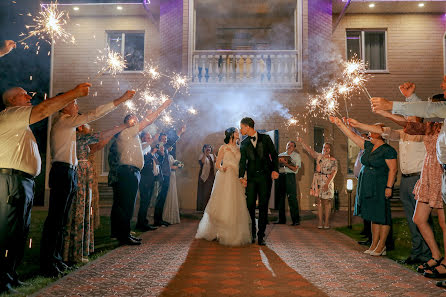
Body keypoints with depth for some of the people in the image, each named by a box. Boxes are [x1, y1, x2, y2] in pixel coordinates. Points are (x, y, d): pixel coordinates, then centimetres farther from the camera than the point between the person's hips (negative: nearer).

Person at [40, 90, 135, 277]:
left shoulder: (68, 124, 22)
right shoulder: (64, 120, -8)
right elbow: (94, 115, -14)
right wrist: (120, 100, -12)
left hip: (69, 172, 10)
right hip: (62, 172, -10)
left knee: (61, 219, 12)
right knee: (55, 219, -7)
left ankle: (55, 259, 19)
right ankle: (47, 263, -2)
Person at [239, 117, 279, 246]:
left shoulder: (265, 138, 6)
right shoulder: (244, 143, 11)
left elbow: (274, 154, 3)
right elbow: (243, 161, 3)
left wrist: (275, 170, -11)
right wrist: (241, 176, -12)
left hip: (265, 176, -2)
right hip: (251, 177, 2)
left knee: (263, 206, 1)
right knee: (250, 204, 0)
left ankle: (261, 236, 9)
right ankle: (252, 233, 17)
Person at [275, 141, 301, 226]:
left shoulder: (296, 155, 8)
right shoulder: (281, 155, 20)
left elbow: (295, 169, -4)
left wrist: (285, 163, -14)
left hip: (290, 176, -4)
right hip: (281, 175, 4)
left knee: (292, 198, -9)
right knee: (281, 197, 5)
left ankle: (296, 220, -4)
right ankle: (282, 219, 12)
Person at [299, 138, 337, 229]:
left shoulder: (333, 160, 2)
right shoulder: (319, 156, 12)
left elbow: (333, 173, -6)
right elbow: (309, 150, 7)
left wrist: (327, 183, -16)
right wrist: (302, 142, -3)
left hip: (327, 182, -3)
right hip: (318, 181, 3)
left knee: (326, 202, -2)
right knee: (319, 201, 2)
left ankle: (326, 222, 4)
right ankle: (320, 222, 6)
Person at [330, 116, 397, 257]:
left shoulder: (388, 150, -10)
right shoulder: (368, 146, 12)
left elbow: (393, 169, -13)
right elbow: (353, 136, 14)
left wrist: (389, 187, -19)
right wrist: (339, 124, 9)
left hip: (380, 186, -8)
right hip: (367, 186, 8)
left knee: (382, 216, -1)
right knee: (374, 216, 11)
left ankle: (381, 246, 6)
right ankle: (374, 245, 17)